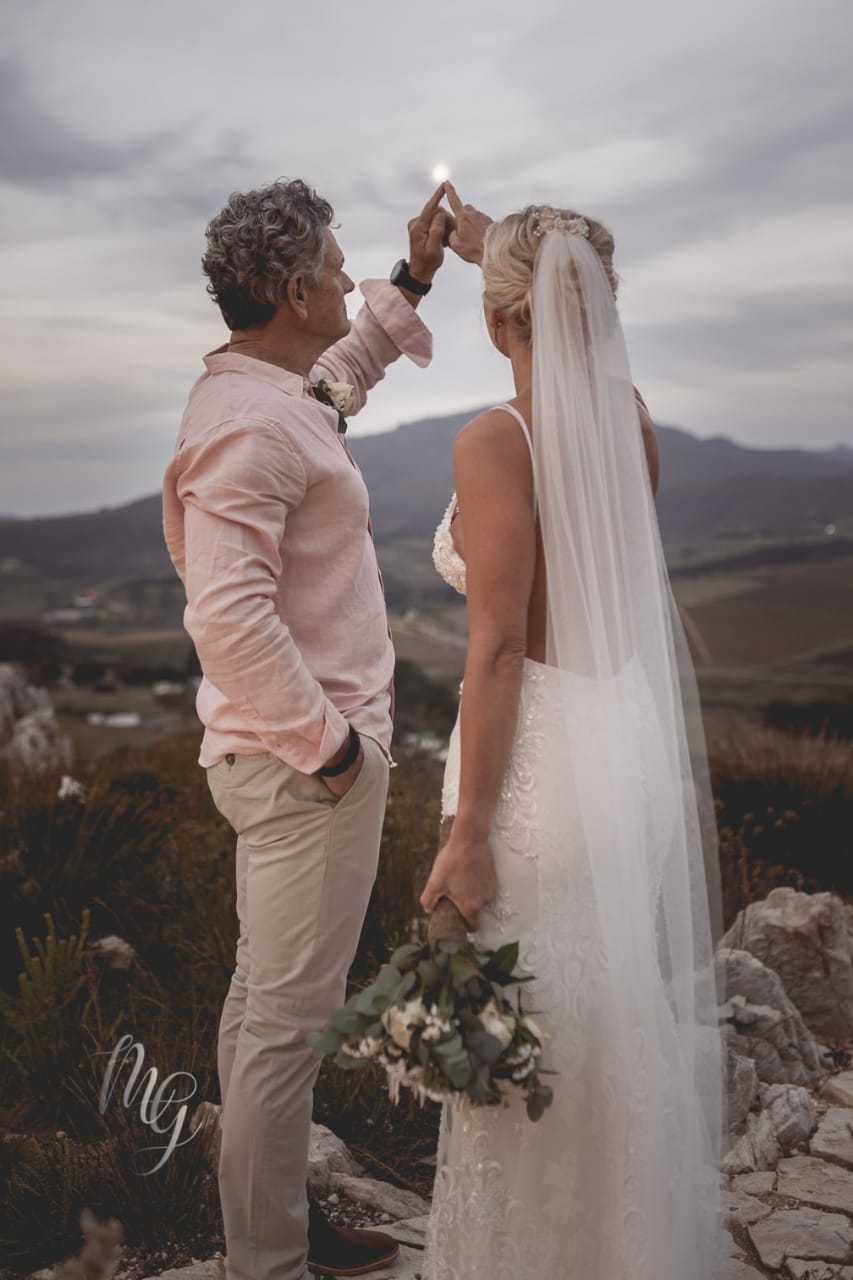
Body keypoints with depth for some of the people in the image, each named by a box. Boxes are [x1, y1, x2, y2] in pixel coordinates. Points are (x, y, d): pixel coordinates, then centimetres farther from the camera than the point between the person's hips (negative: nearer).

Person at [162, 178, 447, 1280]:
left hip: (293, 758, 11)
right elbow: (229, 615, -28)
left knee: (262, 999, 19)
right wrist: (326, 743, -21)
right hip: (309, 766, -11)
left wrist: (413, 278, 31)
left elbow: (345, 368, 36)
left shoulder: (277, 394, 11)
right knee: (289, 1017, 1)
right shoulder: (246, 424, -21)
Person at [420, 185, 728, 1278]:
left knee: (534, 1044, 8)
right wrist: (491, 245, 43)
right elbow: (577, 345, 29)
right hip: (640, 744, 8)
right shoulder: (631, 423, 5)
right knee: (633, 1027, 20)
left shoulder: (495, 442, -15)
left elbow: (499, 650, -19)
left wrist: (466, 836, -15)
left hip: (544, 761, -7)